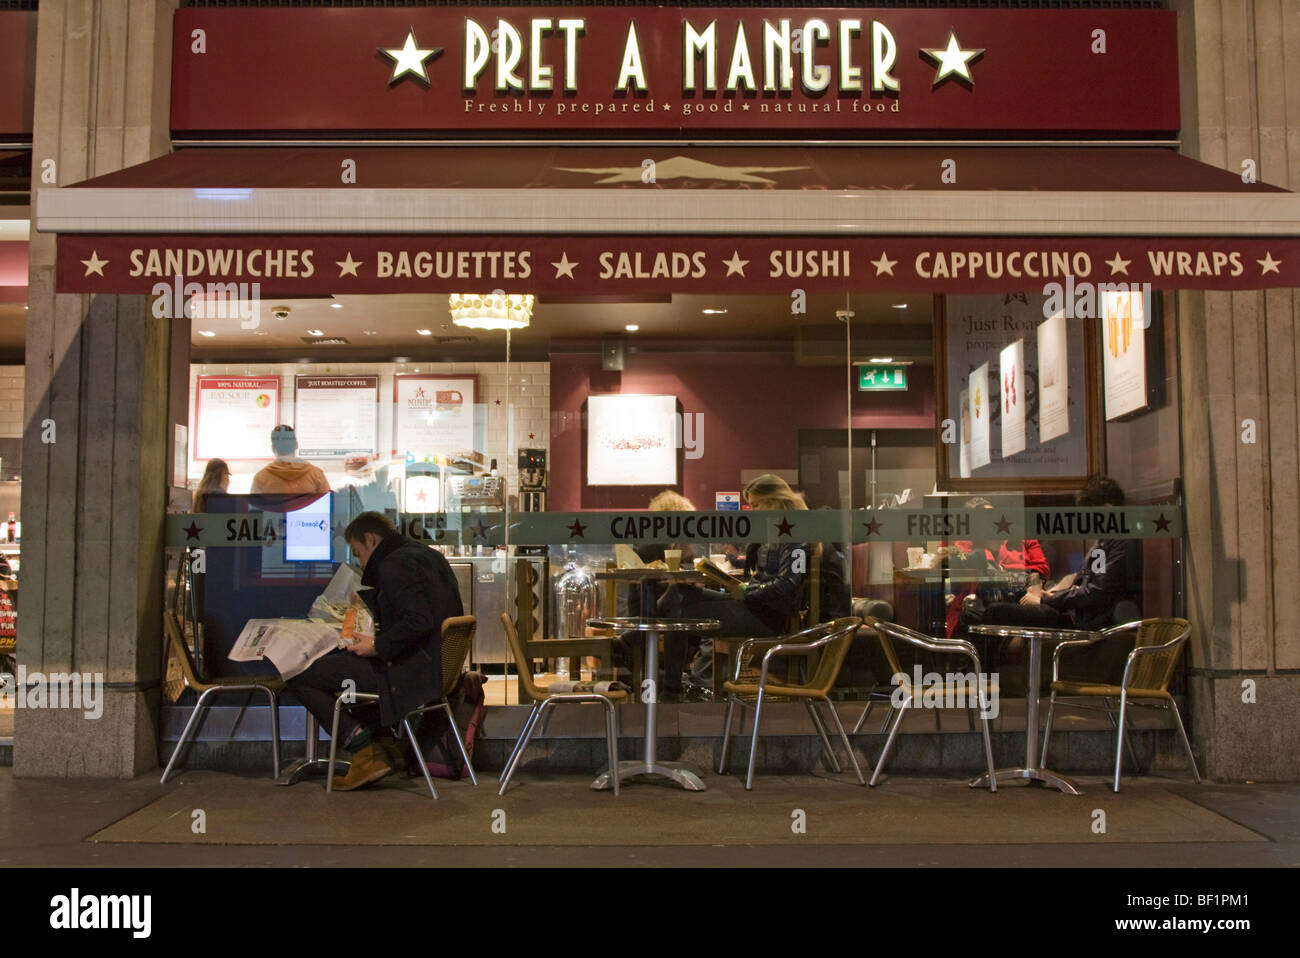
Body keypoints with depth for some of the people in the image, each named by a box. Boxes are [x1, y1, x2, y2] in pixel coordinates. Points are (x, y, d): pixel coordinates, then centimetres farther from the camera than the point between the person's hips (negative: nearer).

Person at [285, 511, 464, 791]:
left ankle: (366, 753, -4)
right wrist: (380, 635, 22)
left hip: (409, 672, -11)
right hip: (437, 664, 11)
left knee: (298, 677, -4)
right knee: (337, 660, 30)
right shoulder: (430, 556, 15)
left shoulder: (394, 564, -15)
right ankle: (384, 744, 19)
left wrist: (378, 646, -16)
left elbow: (418, 621, -27)